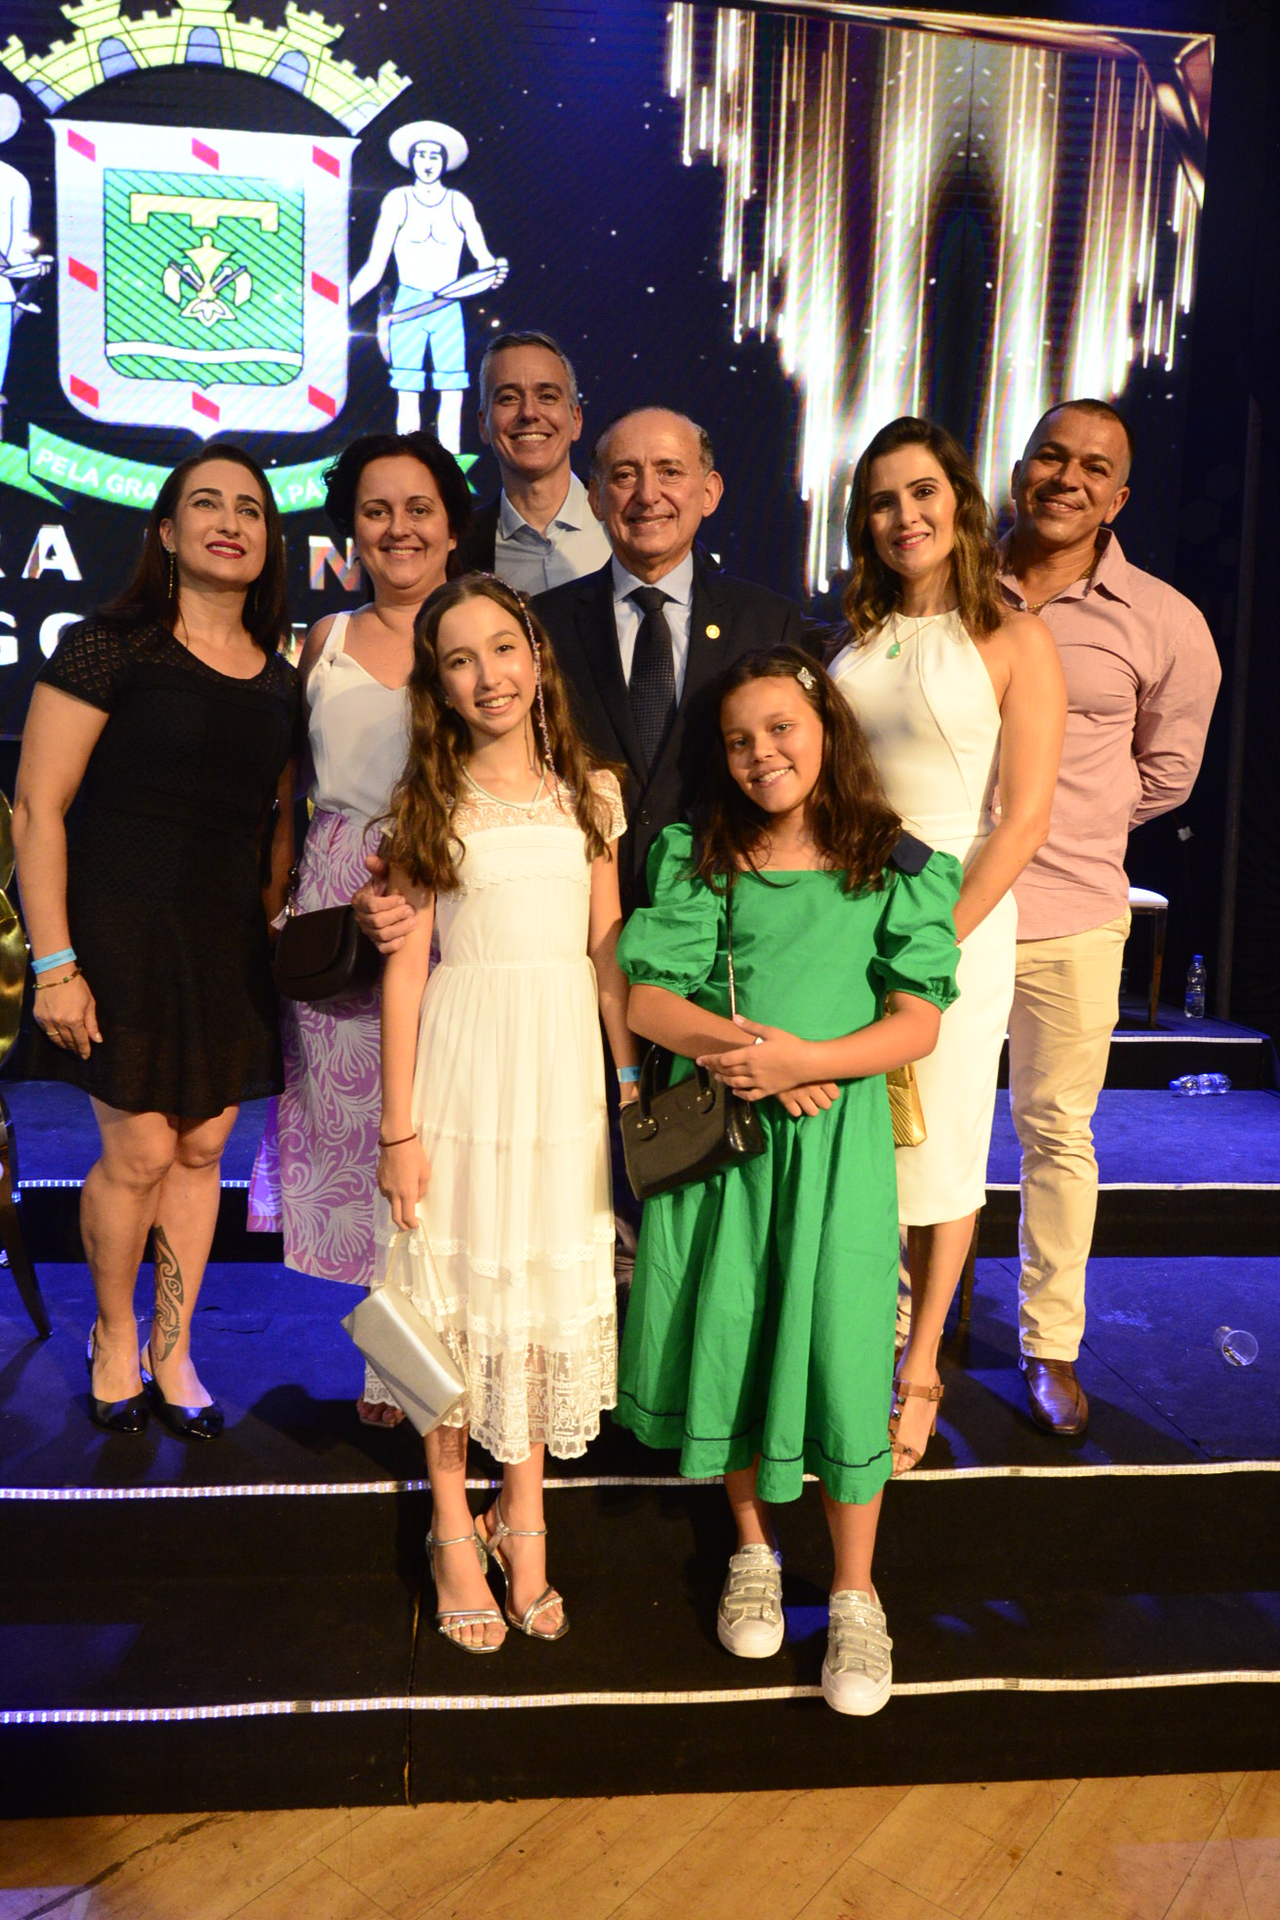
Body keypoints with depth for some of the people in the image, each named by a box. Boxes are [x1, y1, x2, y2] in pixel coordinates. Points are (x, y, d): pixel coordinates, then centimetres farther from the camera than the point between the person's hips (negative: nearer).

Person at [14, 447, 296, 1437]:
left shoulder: (280, 678, 10)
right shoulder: (111, 645, -6)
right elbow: (38, 807, -9)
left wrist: (273, 926, 6)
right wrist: (54, 963, -14)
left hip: (229, 941, 5)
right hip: (123, 930, -5)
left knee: (205, 1148, 9)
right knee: (139, 1152, -1)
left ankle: (172, 1354, 28)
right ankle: (114, 1338, 27)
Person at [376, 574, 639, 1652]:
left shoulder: (590, 792, 7)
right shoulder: (430, 803, 0)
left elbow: (608, 952, 8)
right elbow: (407, 968, -3)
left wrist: (636, 1081, 4)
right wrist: (398, 1127, -6)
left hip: (565, 1068, 3)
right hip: (464, 1064, -2)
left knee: (549, 1290, 11)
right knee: (461, 1292, 7)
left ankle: (524, 1518, 29)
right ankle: (454, 1530, 25)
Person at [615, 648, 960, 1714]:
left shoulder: (896, 867, 0)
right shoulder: (698, 858, 5)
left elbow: (918, 1023, -5)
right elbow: (648, 997, -2)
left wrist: (805, 1059, -19)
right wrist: (741, 1045, -18)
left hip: (838, 1134, -2)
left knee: (840, 1354, 0)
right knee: (725, 1340, 10)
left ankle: (855, 1596, 20)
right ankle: (753, 1551, 35)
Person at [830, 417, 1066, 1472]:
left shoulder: (1014, 640, -3)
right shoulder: (853, 638, 11)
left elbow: (1024, 816, -8)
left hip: (958, 911, -4)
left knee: (939, 1146, 6)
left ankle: (920, 1373, 24)